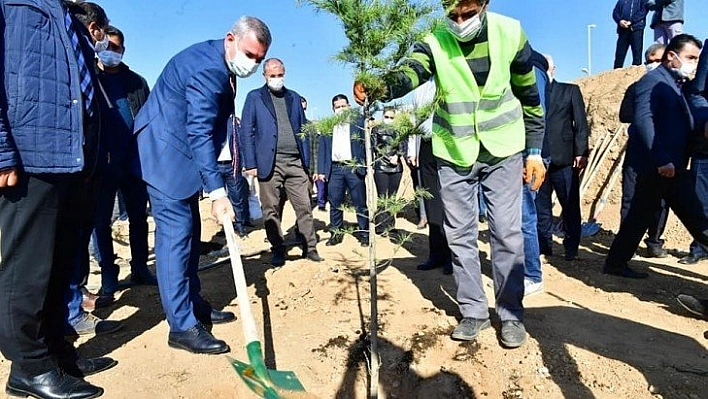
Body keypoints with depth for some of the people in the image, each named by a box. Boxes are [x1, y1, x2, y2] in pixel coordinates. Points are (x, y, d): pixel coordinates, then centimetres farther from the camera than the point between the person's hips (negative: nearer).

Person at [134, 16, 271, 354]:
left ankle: (193, 304, 22)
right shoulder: (207, 68, -22)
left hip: (181, 154, 10)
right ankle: (182, 326, -7)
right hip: (165, 154, -10)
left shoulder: (218, 66, 10)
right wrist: (217, 191, -29)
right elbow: (199, 133, -27)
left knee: (189, 230, 12)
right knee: (176, 232, -12)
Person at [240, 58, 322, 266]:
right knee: (271, 210, 4)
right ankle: (278, 251, 15)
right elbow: (247, 131, 1)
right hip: (269, 163, -2)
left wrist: (307, 161, 9)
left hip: (295, 162, 3)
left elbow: (303, 130, 16)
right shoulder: (254, 97, 7)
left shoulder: (294, 97, 16)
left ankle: (310, 248, 11)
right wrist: (250, 163, -7)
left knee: (304, 207, 2)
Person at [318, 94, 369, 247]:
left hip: (355, 167, -2)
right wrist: (321, 170, 4)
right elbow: (322, 149, 12)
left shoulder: (359, 121, 6)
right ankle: (336, 234, 16)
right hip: (335, 169, 2)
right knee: (335, 203, 5)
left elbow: (367, 143, 2)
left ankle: (364, 234, 12)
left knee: (360, 203, 2)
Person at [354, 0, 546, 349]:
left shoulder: (510, 34, -8)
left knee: (506, 232, 0)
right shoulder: (435, 42, -10)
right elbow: (409, 75, -30)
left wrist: (535, 151, 1)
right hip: (453, 153, 1)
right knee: (459, 235, 5)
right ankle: (473, 311, 20)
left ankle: (511, 314, 17)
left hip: (503, 150, 0)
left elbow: (529, 95, 1)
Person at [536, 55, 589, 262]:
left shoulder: (570, 90, 10)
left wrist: (581, 153, -6)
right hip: (538, 158, 1)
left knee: (570, 205, 2)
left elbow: (581, 124, 4)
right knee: (540, 205, 6)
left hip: (564, 159, -1)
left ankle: (571, 248, 11)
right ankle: (544, 246, 16)